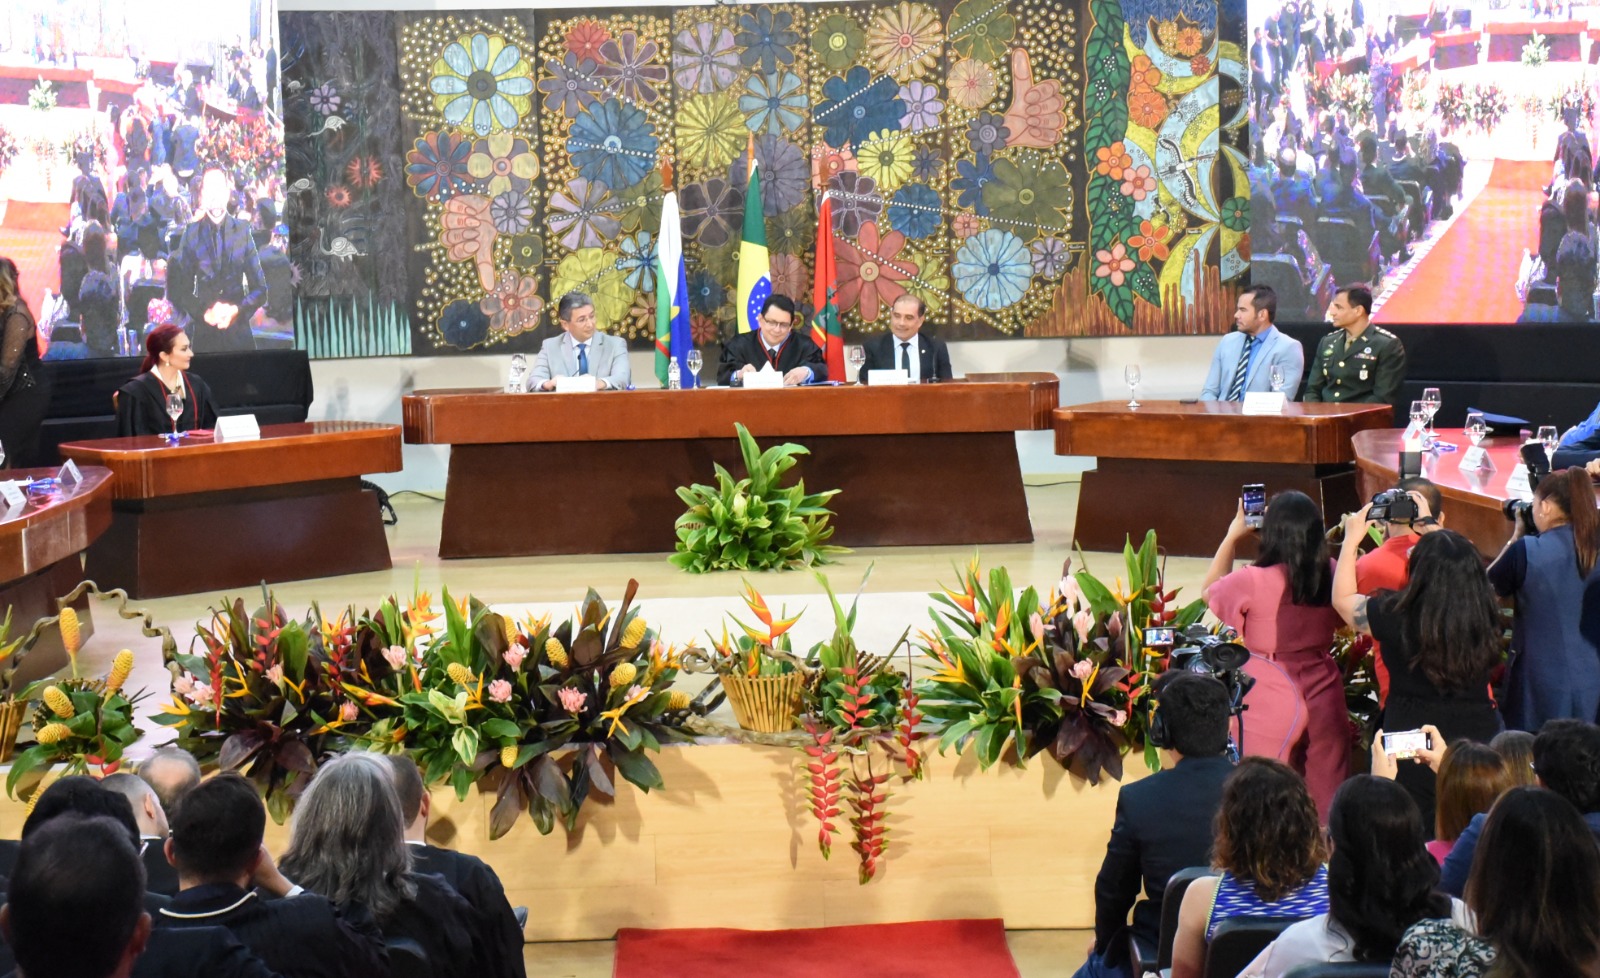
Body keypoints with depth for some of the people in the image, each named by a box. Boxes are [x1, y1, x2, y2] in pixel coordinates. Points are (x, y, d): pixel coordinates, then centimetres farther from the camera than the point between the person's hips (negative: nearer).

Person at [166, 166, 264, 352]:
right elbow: (178, 290, 3)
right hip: (204, 333, 0)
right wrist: (204, 312, -12)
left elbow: (259, 289, 4)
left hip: (239, 332, 0)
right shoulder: (192, 233, 2)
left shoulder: (242, 230, 2)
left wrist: (236, 310, -12)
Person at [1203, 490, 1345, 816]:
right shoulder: (1332, 576, -6)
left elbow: (1209, 591, 6)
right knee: (1325, 800, 9)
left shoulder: (1252, 582, -16)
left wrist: (1232, 536, 10)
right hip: (1324, 700, 3)